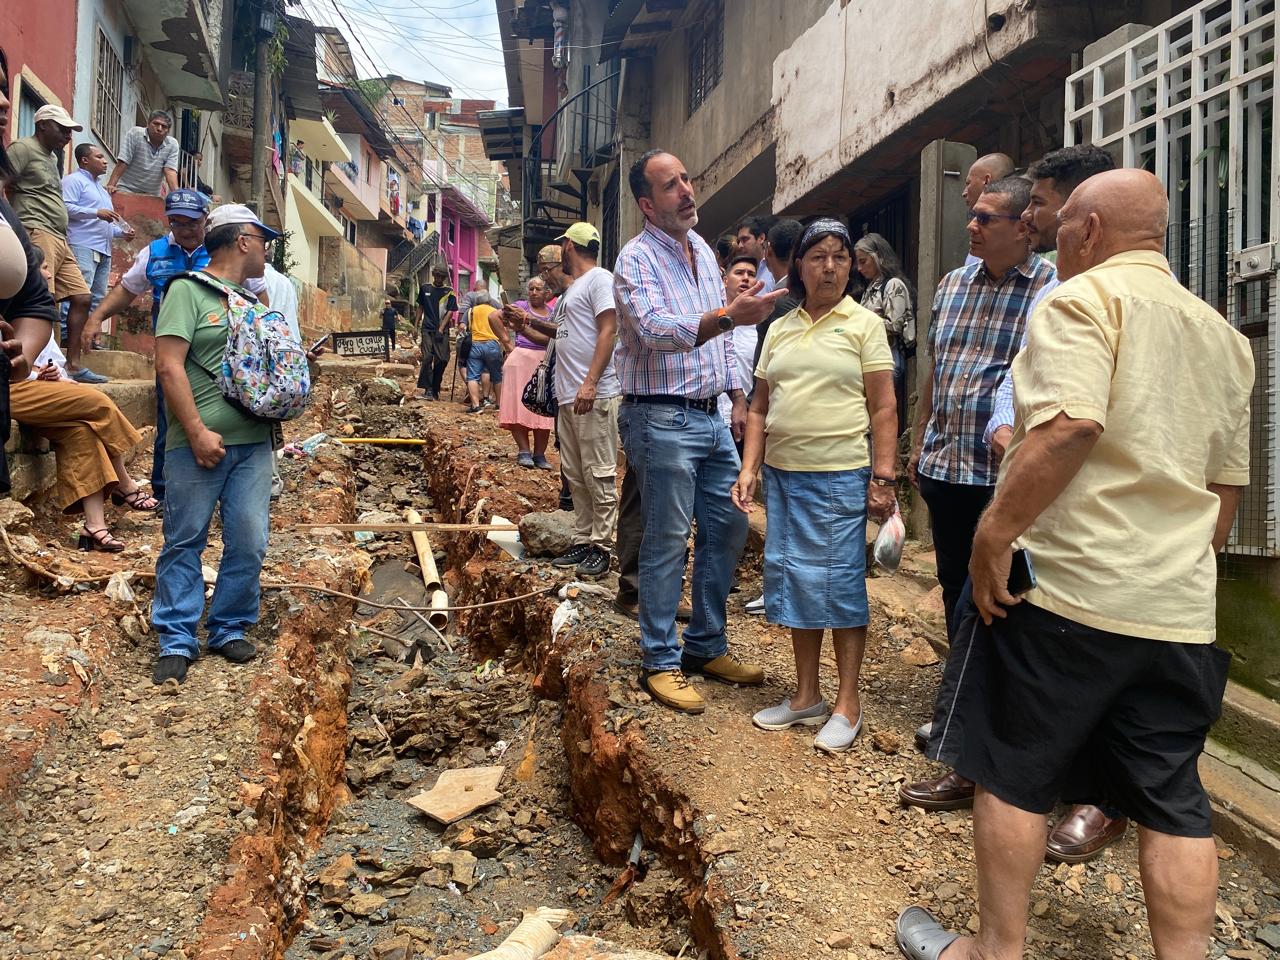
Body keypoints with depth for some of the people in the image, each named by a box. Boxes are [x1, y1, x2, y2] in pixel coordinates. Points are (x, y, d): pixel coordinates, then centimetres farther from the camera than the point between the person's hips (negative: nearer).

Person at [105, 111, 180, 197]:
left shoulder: (173, 145, 2)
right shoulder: (135, 133, -6)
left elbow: (170, 170, -7)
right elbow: (122, 163, -11)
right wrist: (111, 185, -18)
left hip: (152, 195, 2)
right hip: (127, 190, -2)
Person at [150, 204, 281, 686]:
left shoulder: (253, 301, 18)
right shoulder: (188, 289, -2)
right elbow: (169, 365, -10)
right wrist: (197, 431, -14)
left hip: (253, 442, 6)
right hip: (200, 442, -6)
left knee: (249, 542, 4)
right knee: (184, 541, 2)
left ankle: (230, 629, 19)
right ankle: (177, 641, 12)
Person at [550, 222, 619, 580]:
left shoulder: (600, 279, -6)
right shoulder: (573, 288, 22)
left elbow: (608, 332, -16)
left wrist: (590, 383, -23)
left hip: (594, 395, -10)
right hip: (569, 396, 10)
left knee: (599, 475, -5)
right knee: (575, 474, 12)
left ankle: (601, 546, 2)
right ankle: (583, 540, 20)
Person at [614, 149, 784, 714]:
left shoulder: (703, 250, 14)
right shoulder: (637, 258, -11)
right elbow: (657, 331, -27)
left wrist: (738, 397, 15)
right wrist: (729, 315, -40)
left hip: (711, 416, 8)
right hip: (662, 418, -8)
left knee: (728, 529, 11)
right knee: (667, 541, -2)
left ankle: (706, 647, 25)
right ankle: (661, 662, 12)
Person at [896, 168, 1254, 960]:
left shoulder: (1085, 297, -7)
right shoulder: (1224, 335, 17)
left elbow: (1069, 426, -23)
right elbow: (1230, 482, 20)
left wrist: (995, 533, -19)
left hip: (1069, 587, -7)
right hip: (1181, 607, 7)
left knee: (1013, 774, 7)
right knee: (1174, 801, 12)